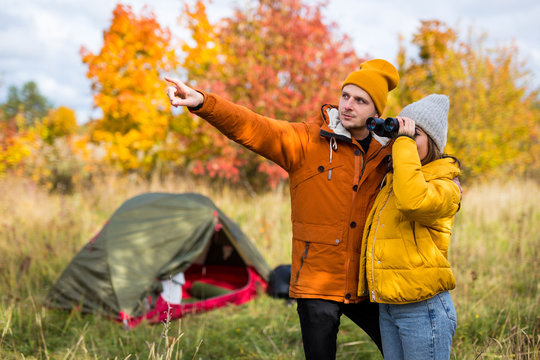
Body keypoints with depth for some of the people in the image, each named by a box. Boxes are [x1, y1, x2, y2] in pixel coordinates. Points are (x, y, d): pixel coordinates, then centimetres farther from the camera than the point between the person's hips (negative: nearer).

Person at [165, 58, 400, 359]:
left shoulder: (386, 152, 5)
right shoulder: (309, 140, -6)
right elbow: (250, 127, -20)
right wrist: (202, 102, -36)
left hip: (367, 287, 4)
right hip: (318, 285, -3)